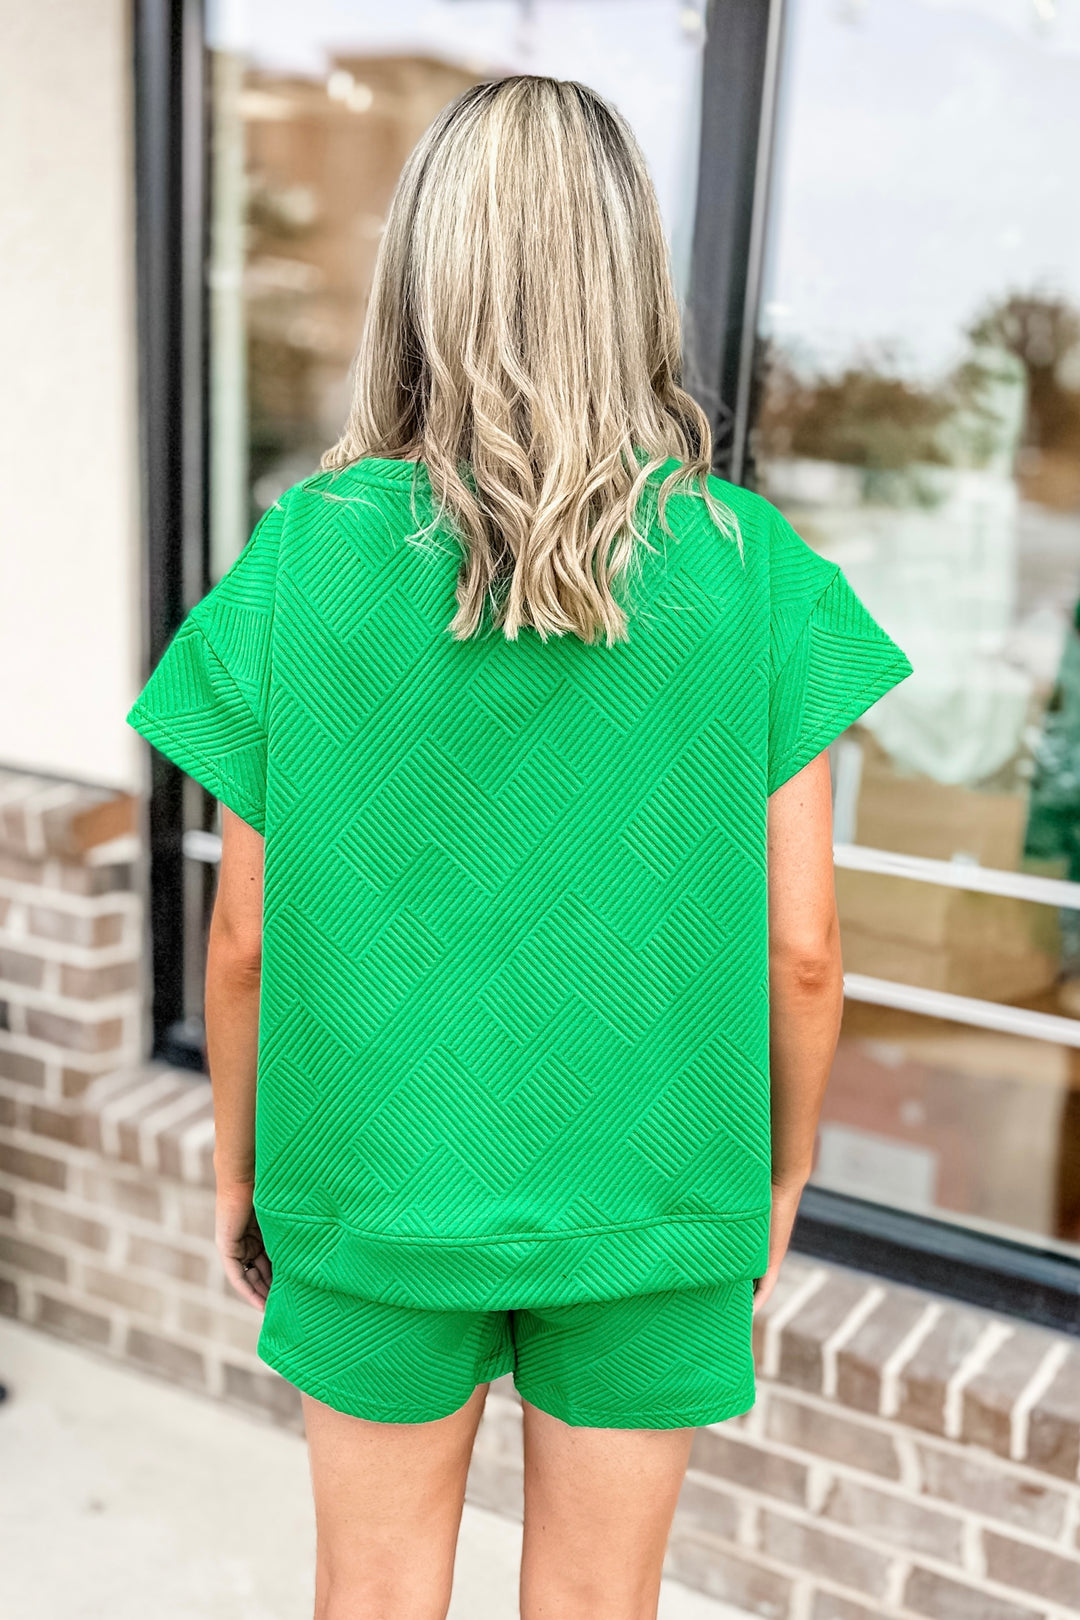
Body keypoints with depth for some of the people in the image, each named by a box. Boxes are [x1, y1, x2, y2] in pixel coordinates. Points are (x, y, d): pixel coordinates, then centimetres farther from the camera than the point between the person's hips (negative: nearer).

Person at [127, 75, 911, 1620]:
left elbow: (248, 937, -7)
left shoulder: (304, 555, -13)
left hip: (376, 1188, 0)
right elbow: (801, 946, -9)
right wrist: (781, 1172, 8)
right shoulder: (748, 566, -13)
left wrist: (237, 1173, 9)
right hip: (647, 1202, 0)